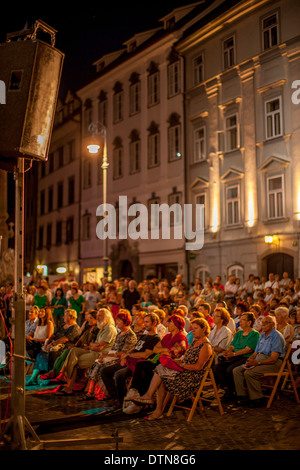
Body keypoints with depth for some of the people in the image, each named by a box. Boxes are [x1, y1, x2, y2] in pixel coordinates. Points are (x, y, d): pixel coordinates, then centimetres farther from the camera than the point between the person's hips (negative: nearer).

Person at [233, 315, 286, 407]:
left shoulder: (277, 336, -9)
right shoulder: (262, 336, 20)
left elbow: (273, 358, -17)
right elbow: (256, 352, 19)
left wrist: (257, 363, -24)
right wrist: (250, 359, -4)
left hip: (273, 364, -9)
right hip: (258, 360, 9)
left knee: (249, 373, -30)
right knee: (236, 370, -8)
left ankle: (258, 399, -16)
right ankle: (242, 396, -8)